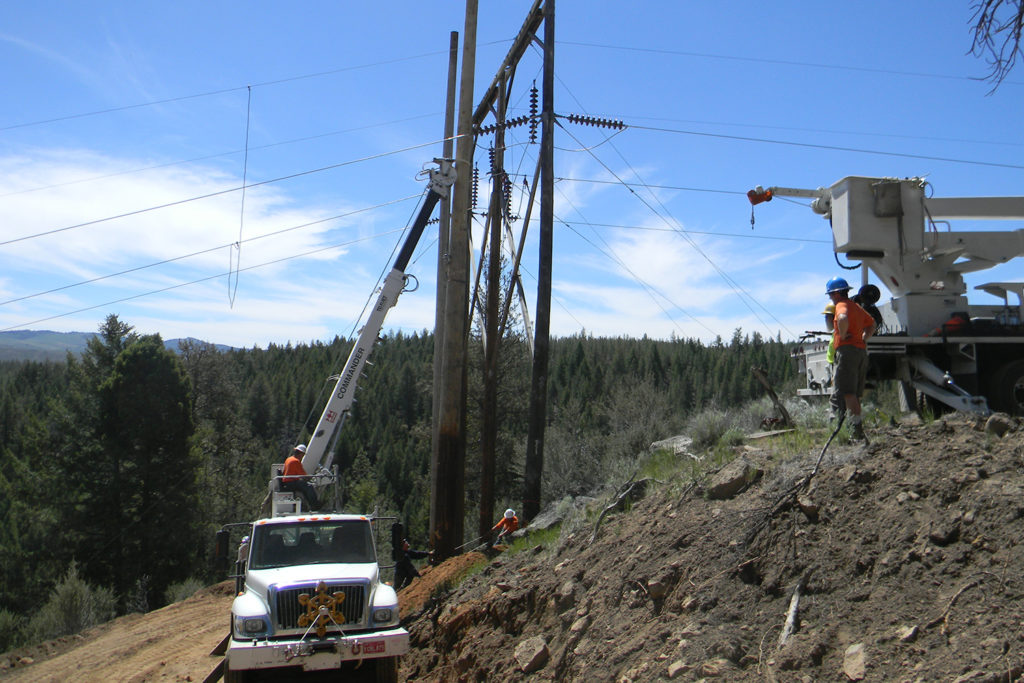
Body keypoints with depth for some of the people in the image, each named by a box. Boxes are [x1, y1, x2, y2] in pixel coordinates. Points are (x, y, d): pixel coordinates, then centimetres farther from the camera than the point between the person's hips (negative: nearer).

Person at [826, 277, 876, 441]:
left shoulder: (842, 305, -6)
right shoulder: (857, 307, 23)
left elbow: (843, 318, -30)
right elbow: (872, 324, 35)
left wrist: (842, 335, -15)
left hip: (847, 349, -9)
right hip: (861, 351, 9)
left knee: (848, 392, -13)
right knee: (855, 394, 12)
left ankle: (856, 427, -20)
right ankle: (858, 429, 13)